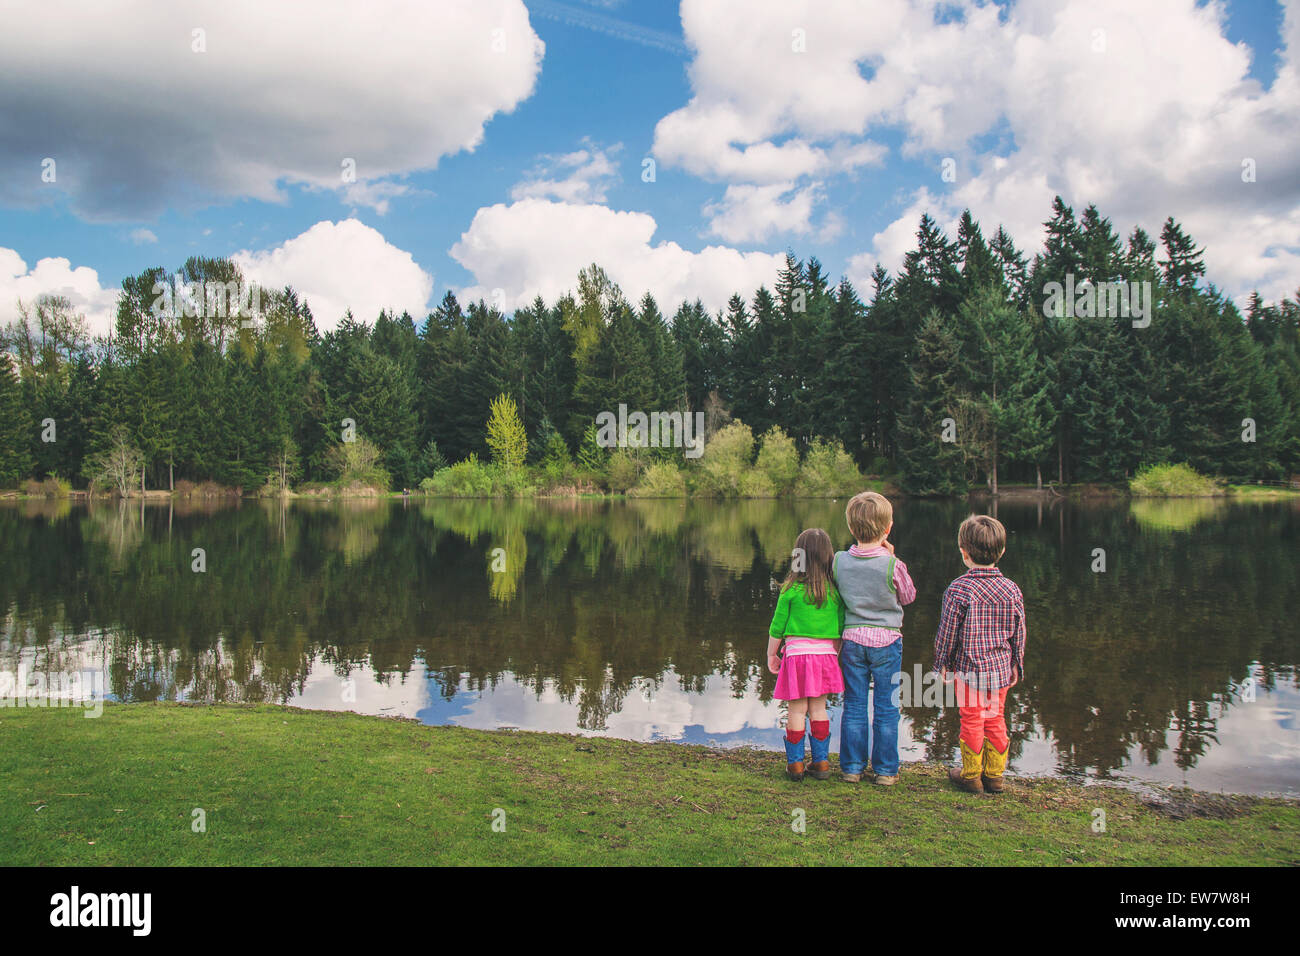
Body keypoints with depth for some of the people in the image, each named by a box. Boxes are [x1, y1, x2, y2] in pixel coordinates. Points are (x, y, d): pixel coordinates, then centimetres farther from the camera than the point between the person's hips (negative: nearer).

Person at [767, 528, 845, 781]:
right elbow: (840, 628, 7)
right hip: (825, 653, 3)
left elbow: (777, 627, -3)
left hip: (796, 653, -3)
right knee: (819, 708, 13)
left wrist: (771, 654, 9)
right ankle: (821, 762, 18)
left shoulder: (792, 589, -8)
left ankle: (795, 763, 11)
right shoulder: (835, 590, 1)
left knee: (796, 710, 4)